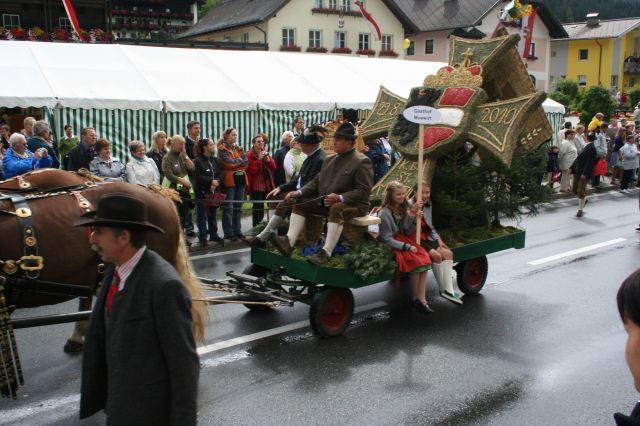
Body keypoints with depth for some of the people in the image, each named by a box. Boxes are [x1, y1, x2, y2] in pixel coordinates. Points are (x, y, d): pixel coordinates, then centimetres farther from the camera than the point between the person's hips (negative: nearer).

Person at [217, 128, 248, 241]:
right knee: (228, 207, -4)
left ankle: (237, 231, 16)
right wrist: (239, 160, -1)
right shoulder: (222, 149, -3)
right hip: (229, 180, -6)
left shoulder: (239, 148, 15)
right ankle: (228, 233, -1)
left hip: (241, 180, 6)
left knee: (238, 207, 9)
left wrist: (234, 162, -8)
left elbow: (246, 163, 3)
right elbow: (228, 163, -16)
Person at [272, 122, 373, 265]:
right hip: (326, 202, 8)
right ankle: (289, 241, -21)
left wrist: (340, 198, -29)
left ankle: (326, 252, -41)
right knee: (301, 203, -4)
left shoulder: (362, 161, -8)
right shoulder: (329, 159, 16)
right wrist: (300, 192, -1)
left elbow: (364, 190, -16)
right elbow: (316, 181, 16)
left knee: (336, 209, -38)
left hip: (354, 204, -8)